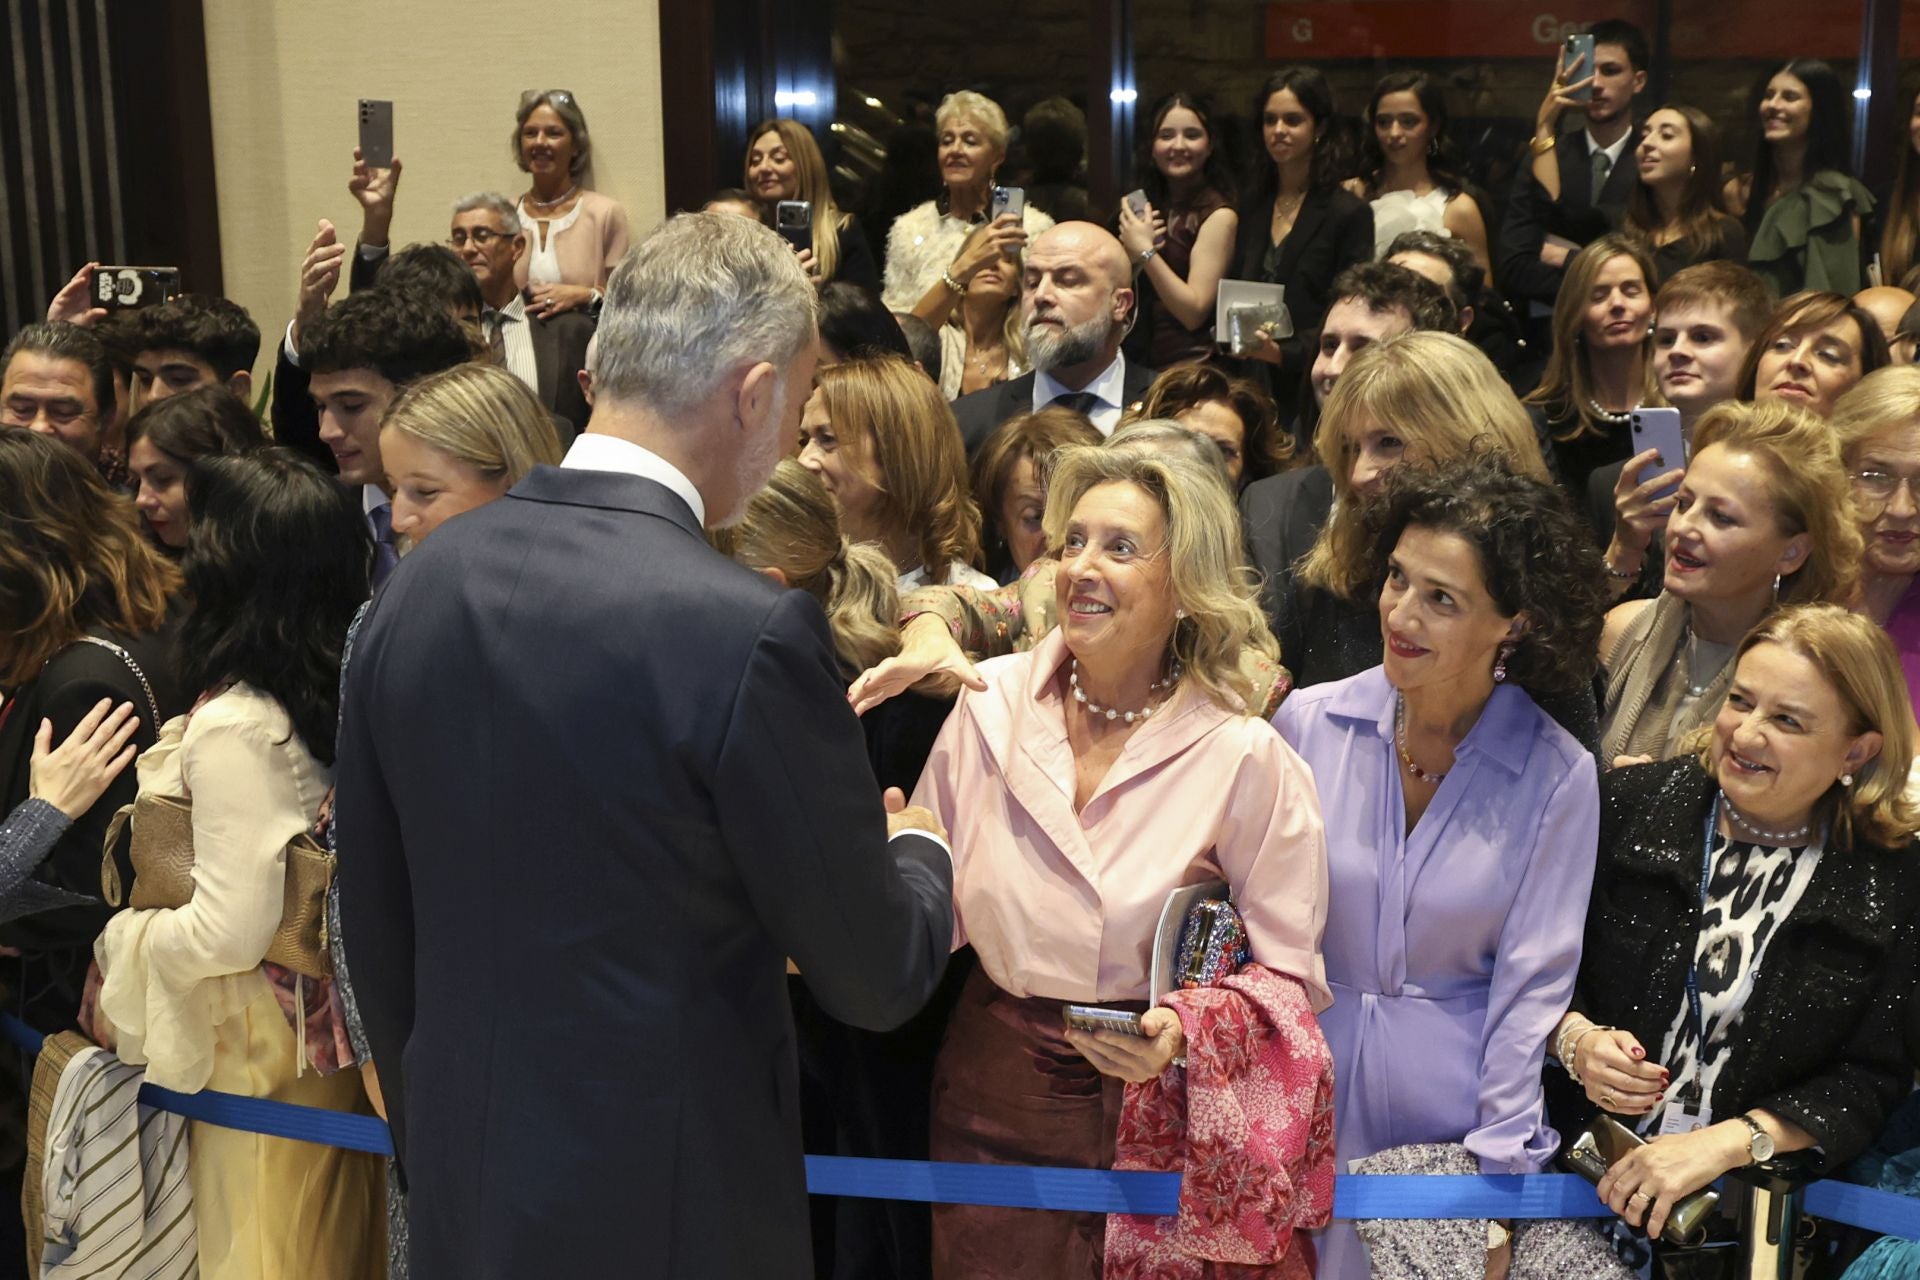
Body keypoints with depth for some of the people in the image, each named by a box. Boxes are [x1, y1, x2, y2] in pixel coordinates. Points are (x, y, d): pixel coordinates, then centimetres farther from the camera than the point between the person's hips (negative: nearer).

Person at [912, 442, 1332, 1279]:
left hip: (1154, 1111, -2)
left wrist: (1187, 1029, -23)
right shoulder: (992, 702, -3)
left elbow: (1290, 979, -7)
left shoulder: (1243, 756, -11)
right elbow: (930, 910, 4)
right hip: (992, 1095, 2)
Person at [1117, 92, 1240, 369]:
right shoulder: (1144, 206, 10)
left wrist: (1145, 252, -15)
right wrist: (1130, 257, -8)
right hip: (1139, 362, 5)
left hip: (1188, 367, -5)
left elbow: (1194, 312, -14)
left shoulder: (1218, 216, -8)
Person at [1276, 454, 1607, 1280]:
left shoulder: (1558, 777, -9)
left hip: (1454, 1111, -1)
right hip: (1308, 1100, 2)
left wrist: (1495, 1178, -9)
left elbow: (1532, 983, -7)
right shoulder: (1308, 724, -6)